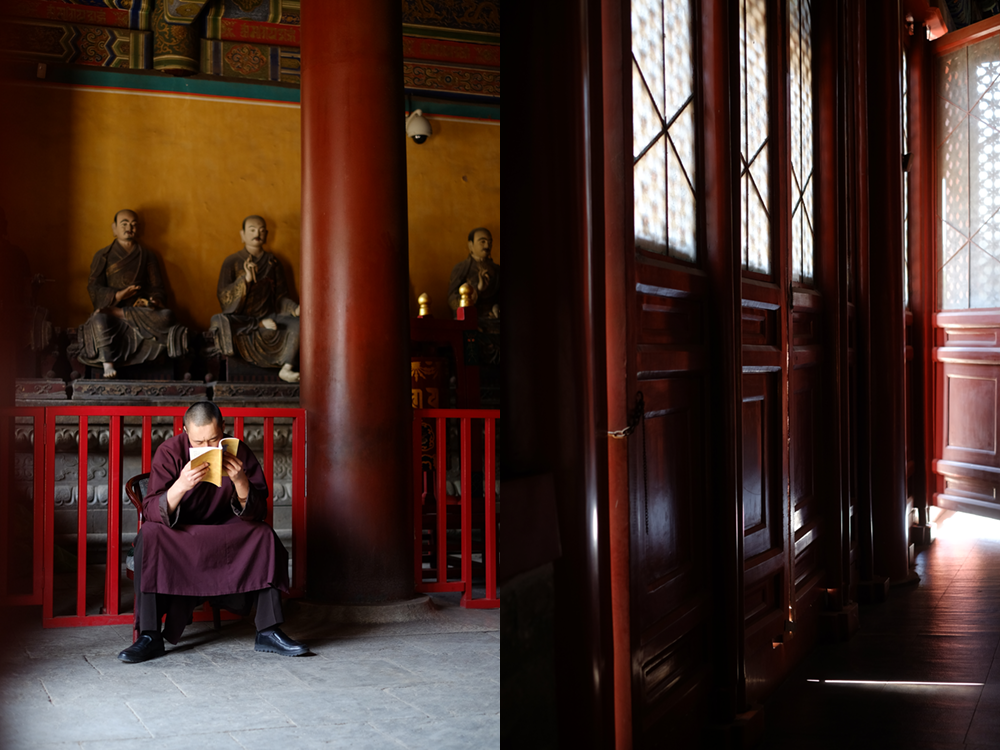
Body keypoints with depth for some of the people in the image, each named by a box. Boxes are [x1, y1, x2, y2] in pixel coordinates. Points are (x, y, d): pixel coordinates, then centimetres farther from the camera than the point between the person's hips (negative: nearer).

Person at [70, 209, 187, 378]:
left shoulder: (147, 257, 20)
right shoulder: (103, 256, 14)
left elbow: (157, 288, 12)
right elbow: (94, 288, 2)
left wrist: (155, 301, -14)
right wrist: (116, 296, -19)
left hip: (141, 311, 2)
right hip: (111, 306, -2)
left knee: (166, 316, -32)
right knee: (99, 320, -39)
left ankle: (115, 313, -25)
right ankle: (108, 364, -33)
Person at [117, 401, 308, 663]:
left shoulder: (238, 452, -10)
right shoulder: (170, 452, -15)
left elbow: (256, 513, -12)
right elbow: (151, 512, -23)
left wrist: (240, 481, -31)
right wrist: (180, 487, -42)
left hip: (224, 532, 2)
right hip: (177, 535, -2)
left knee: (265, 536, -24)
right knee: (149, 536, -32)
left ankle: (268, 632, -21)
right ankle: (149, 636, -28)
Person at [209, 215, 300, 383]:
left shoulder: (273, 263, 10)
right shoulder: (232, 262, 2)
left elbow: (280, 298, 8)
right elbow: (224, 298, -9)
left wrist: (296, 309, -13)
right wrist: (246, 279, -22)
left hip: (268, 316, 2)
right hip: (240, 320, -2)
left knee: (298, 323, -26)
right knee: (221, 323, -36)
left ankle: (286, 368, -25)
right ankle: (261, 324, -16)